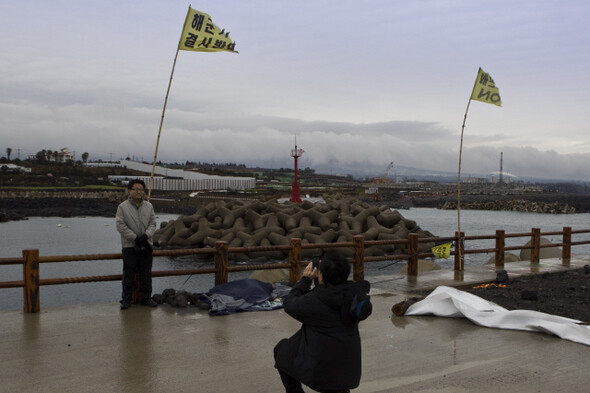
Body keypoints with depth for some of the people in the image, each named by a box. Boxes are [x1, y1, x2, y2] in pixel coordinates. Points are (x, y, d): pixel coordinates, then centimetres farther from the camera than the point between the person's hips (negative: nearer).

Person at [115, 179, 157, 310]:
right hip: (129, 246, -3)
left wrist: (146, 236, -13)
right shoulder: (123, 207, -4)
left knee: (146, 274, 8)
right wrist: (136, 238, -14)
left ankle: (146, 298, 17)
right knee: (128, 274, 2)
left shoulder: (149, 206, 8)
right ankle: (126, 299, 11)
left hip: (146, 245, 3)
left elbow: (153, 223, 5)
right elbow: (121, 226, -9)